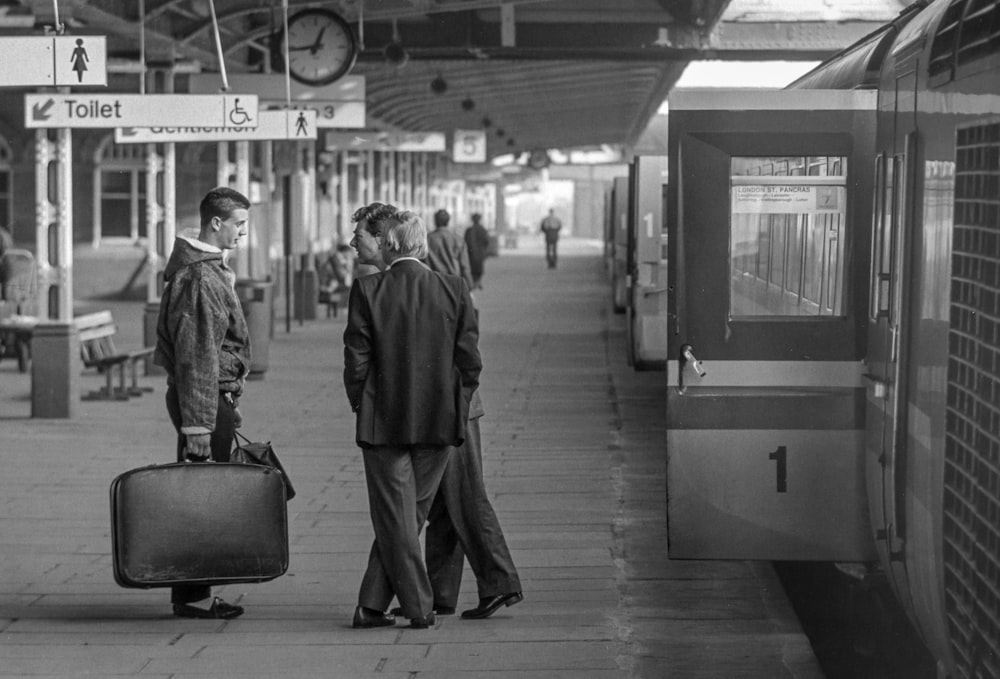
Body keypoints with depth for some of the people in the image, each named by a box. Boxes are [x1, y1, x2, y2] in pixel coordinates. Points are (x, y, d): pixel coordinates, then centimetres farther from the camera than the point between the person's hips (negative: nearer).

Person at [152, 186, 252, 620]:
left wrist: (229, 403, 26)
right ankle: (190, 597, -1)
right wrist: (197, 426, -24)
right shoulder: (200, 278, -18)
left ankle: (193, 592, 18)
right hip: (206, 398, -10)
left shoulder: (208, 268, 15)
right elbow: (196, 357, -22)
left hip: (216, 394, 10)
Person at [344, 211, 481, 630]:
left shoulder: (367, 290, -8)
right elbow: (470, 362, -1)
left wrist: (362, 408, 6)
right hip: (439, 423, 2)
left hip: (383, 422, -2)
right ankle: (372, 605, 13)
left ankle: (418, 607, 4)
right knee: (409, 514, 12)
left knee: (395, 518, 6)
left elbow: (356, 360, -8)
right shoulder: (454, 291, -1)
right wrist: (455, 408, 11)